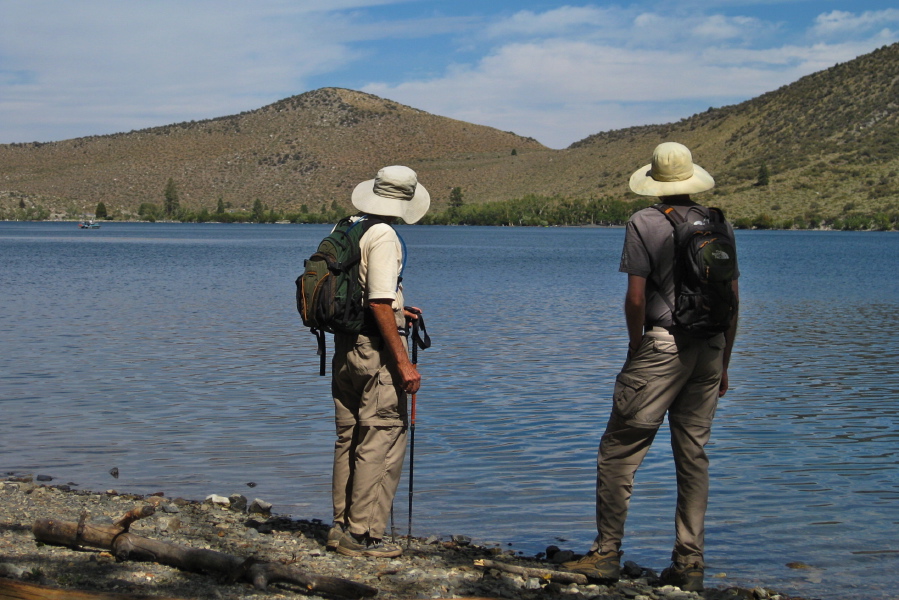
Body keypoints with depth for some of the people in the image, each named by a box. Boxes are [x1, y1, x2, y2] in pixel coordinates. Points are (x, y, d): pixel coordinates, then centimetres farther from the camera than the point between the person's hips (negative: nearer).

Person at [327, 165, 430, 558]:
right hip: (376, 348, -9)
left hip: (344, 345, 9)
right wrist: (403, 362, -20)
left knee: (349, 438, 16)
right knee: (382, 440, -3)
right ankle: (363, 536, -1)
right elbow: (379, 304, -21)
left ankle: (342, 526, 23)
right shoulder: (383, 236, -15)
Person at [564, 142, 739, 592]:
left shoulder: (645, 223, -5)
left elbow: (636, 297, -11)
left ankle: (607, 553, 3)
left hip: (663, 345, -6)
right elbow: (732, 299, 12)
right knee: (694, 455, 9)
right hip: (711, 347, 6)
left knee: (619, 450, 1)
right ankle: (689, 564, 11)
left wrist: (635, 348, 3)